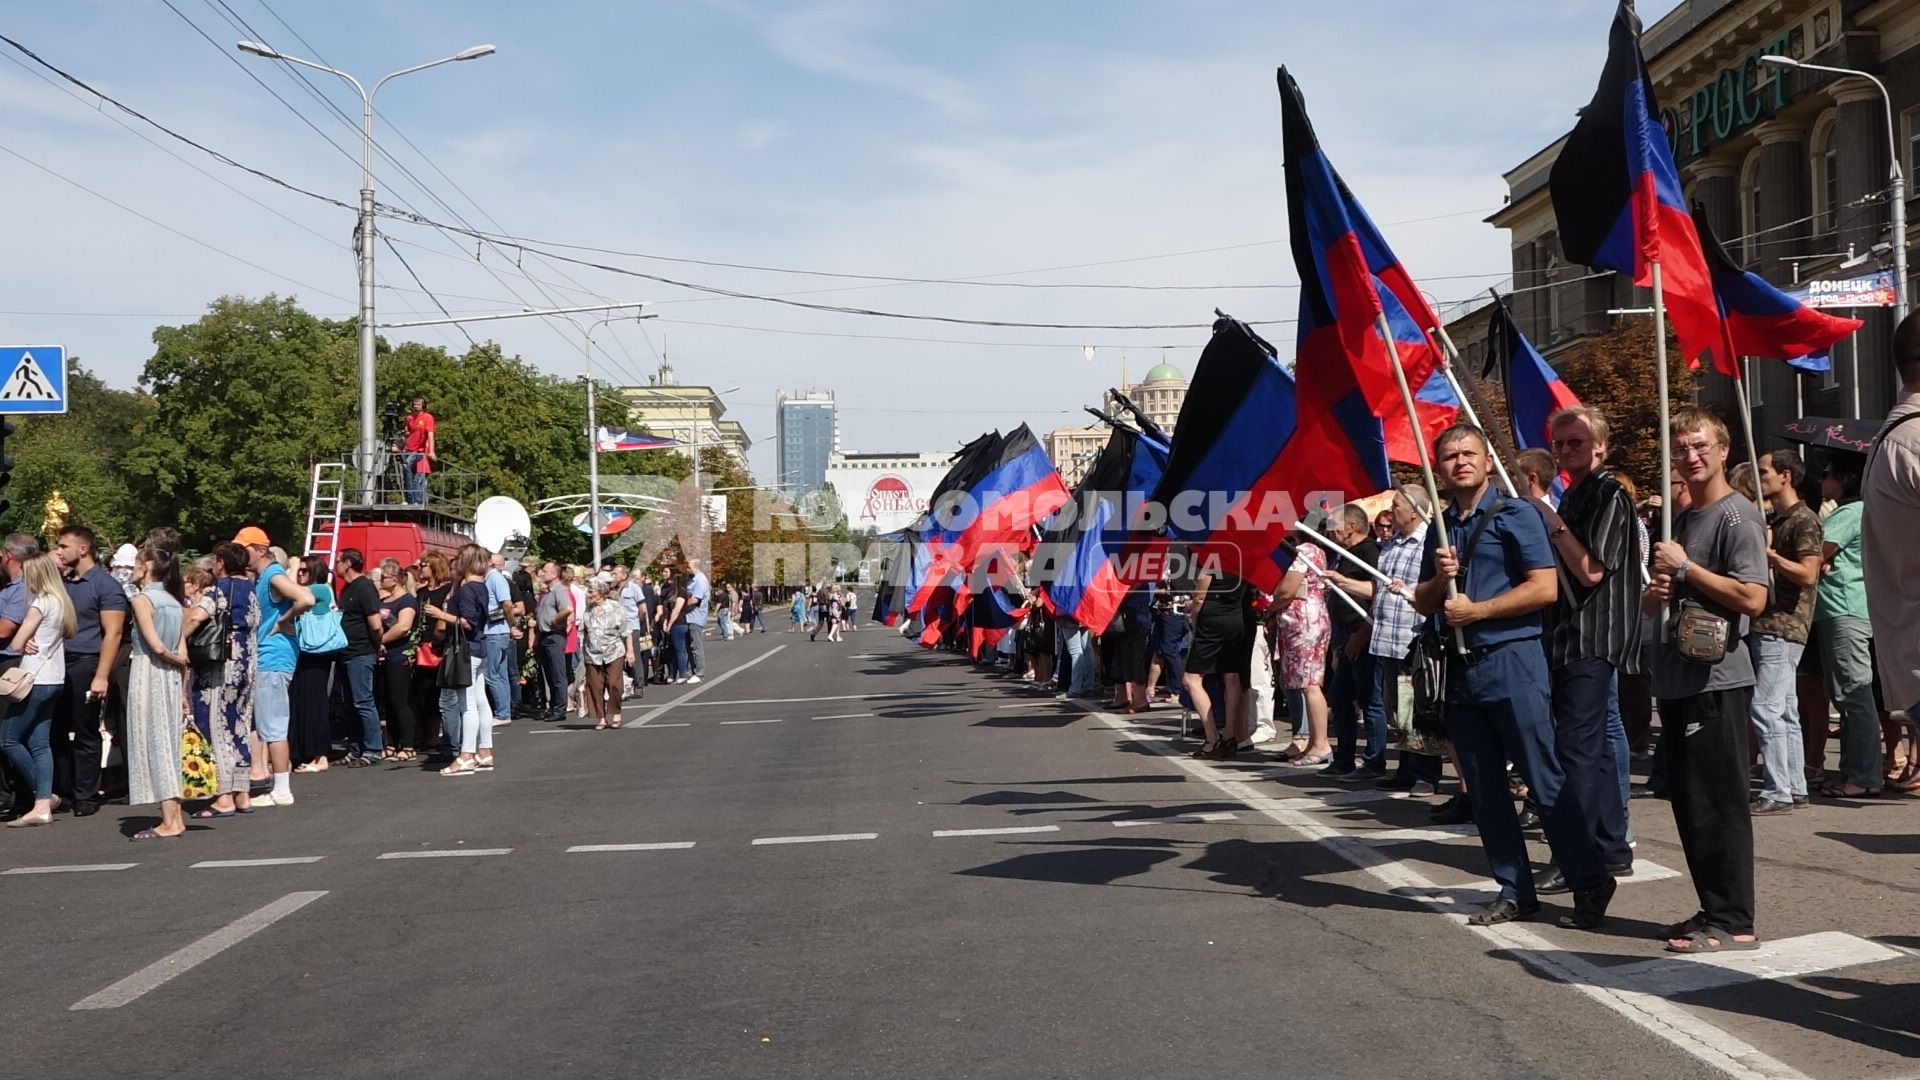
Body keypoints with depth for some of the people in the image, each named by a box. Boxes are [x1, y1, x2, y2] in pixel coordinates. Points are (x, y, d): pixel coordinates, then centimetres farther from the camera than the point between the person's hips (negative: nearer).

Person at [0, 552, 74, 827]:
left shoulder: (41, 602, -13)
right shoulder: (61, 602, 12)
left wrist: (23, 643, 8)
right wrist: (29, 641, -1)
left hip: (35, 680, -8)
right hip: (54, 679, 8)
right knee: (39, 743, 6)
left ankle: (43, 795, 5)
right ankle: (43, 805, 2)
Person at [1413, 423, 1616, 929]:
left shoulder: (1515, 514, -4)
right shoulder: (1440, 527, 15)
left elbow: (1545, 588, -13)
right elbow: (1422, 602, 17)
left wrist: (1475, 610, -12)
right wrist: (1439, 578, -4)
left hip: (1511, 659, -7)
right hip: (1461, 667, 7)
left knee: (1546, 781, -5)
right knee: (1483, 788, 8)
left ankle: (1590, 885, 6)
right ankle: (1515, 892, 17)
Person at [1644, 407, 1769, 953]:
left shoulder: (1738, 516, -8)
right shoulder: (1677, 520, 18)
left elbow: (1753, 598, -20)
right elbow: (1650, 604, 24)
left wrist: (1685, 567, -14)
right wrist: (1656, 590, 1)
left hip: (1718, 679, -9)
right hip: (1676, 678, 9)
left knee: (1718, 804, -5)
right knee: (1689, 804, 12)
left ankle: (1733, 922, 3)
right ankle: (1713, 910, 22)